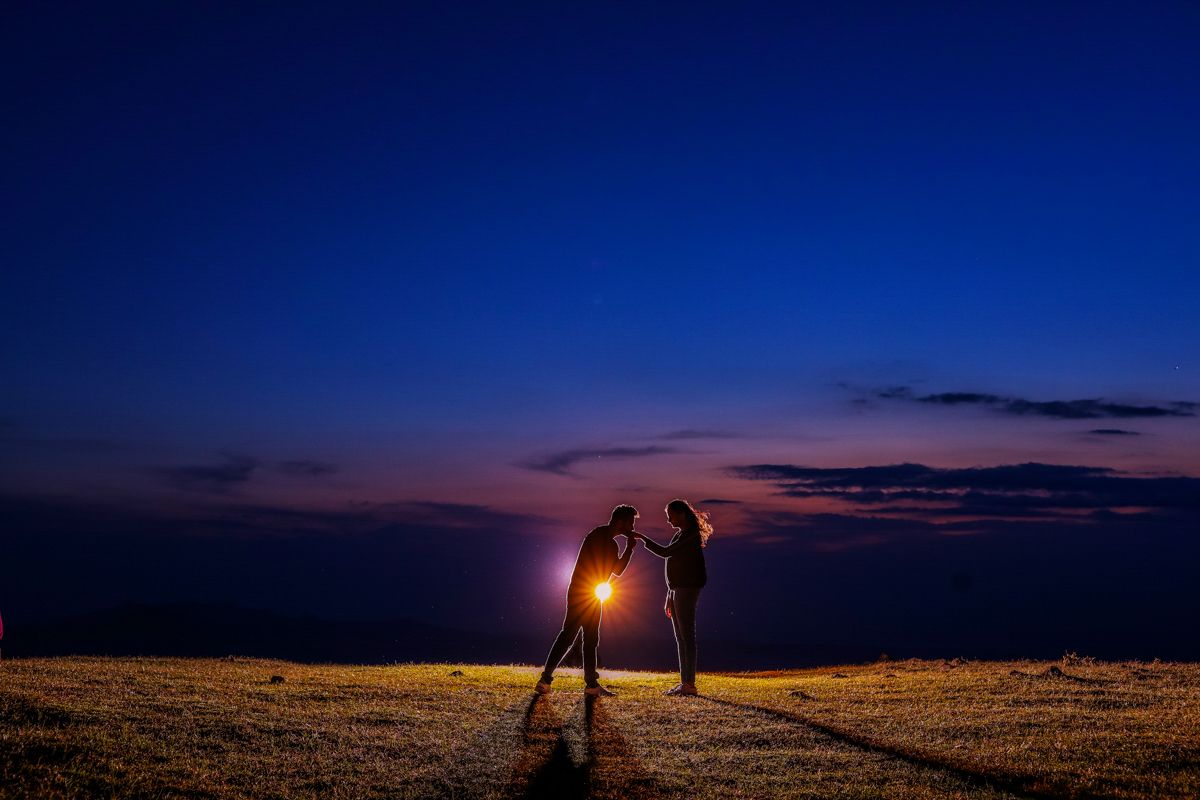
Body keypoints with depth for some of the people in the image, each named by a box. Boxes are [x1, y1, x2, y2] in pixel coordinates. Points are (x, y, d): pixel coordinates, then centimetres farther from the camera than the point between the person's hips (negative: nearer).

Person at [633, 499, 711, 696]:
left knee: (687, 637, -10)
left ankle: (690, 684, -9)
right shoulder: (679, 535, 19)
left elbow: (665, 552, -16)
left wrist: (642, 538, -9)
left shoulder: (691, 534, -11)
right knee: (680, 638, 9)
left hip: (688, 589, -10)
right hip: (677, 589, 10)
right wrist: (669, 596, 20)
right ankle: (684, 682, 11)